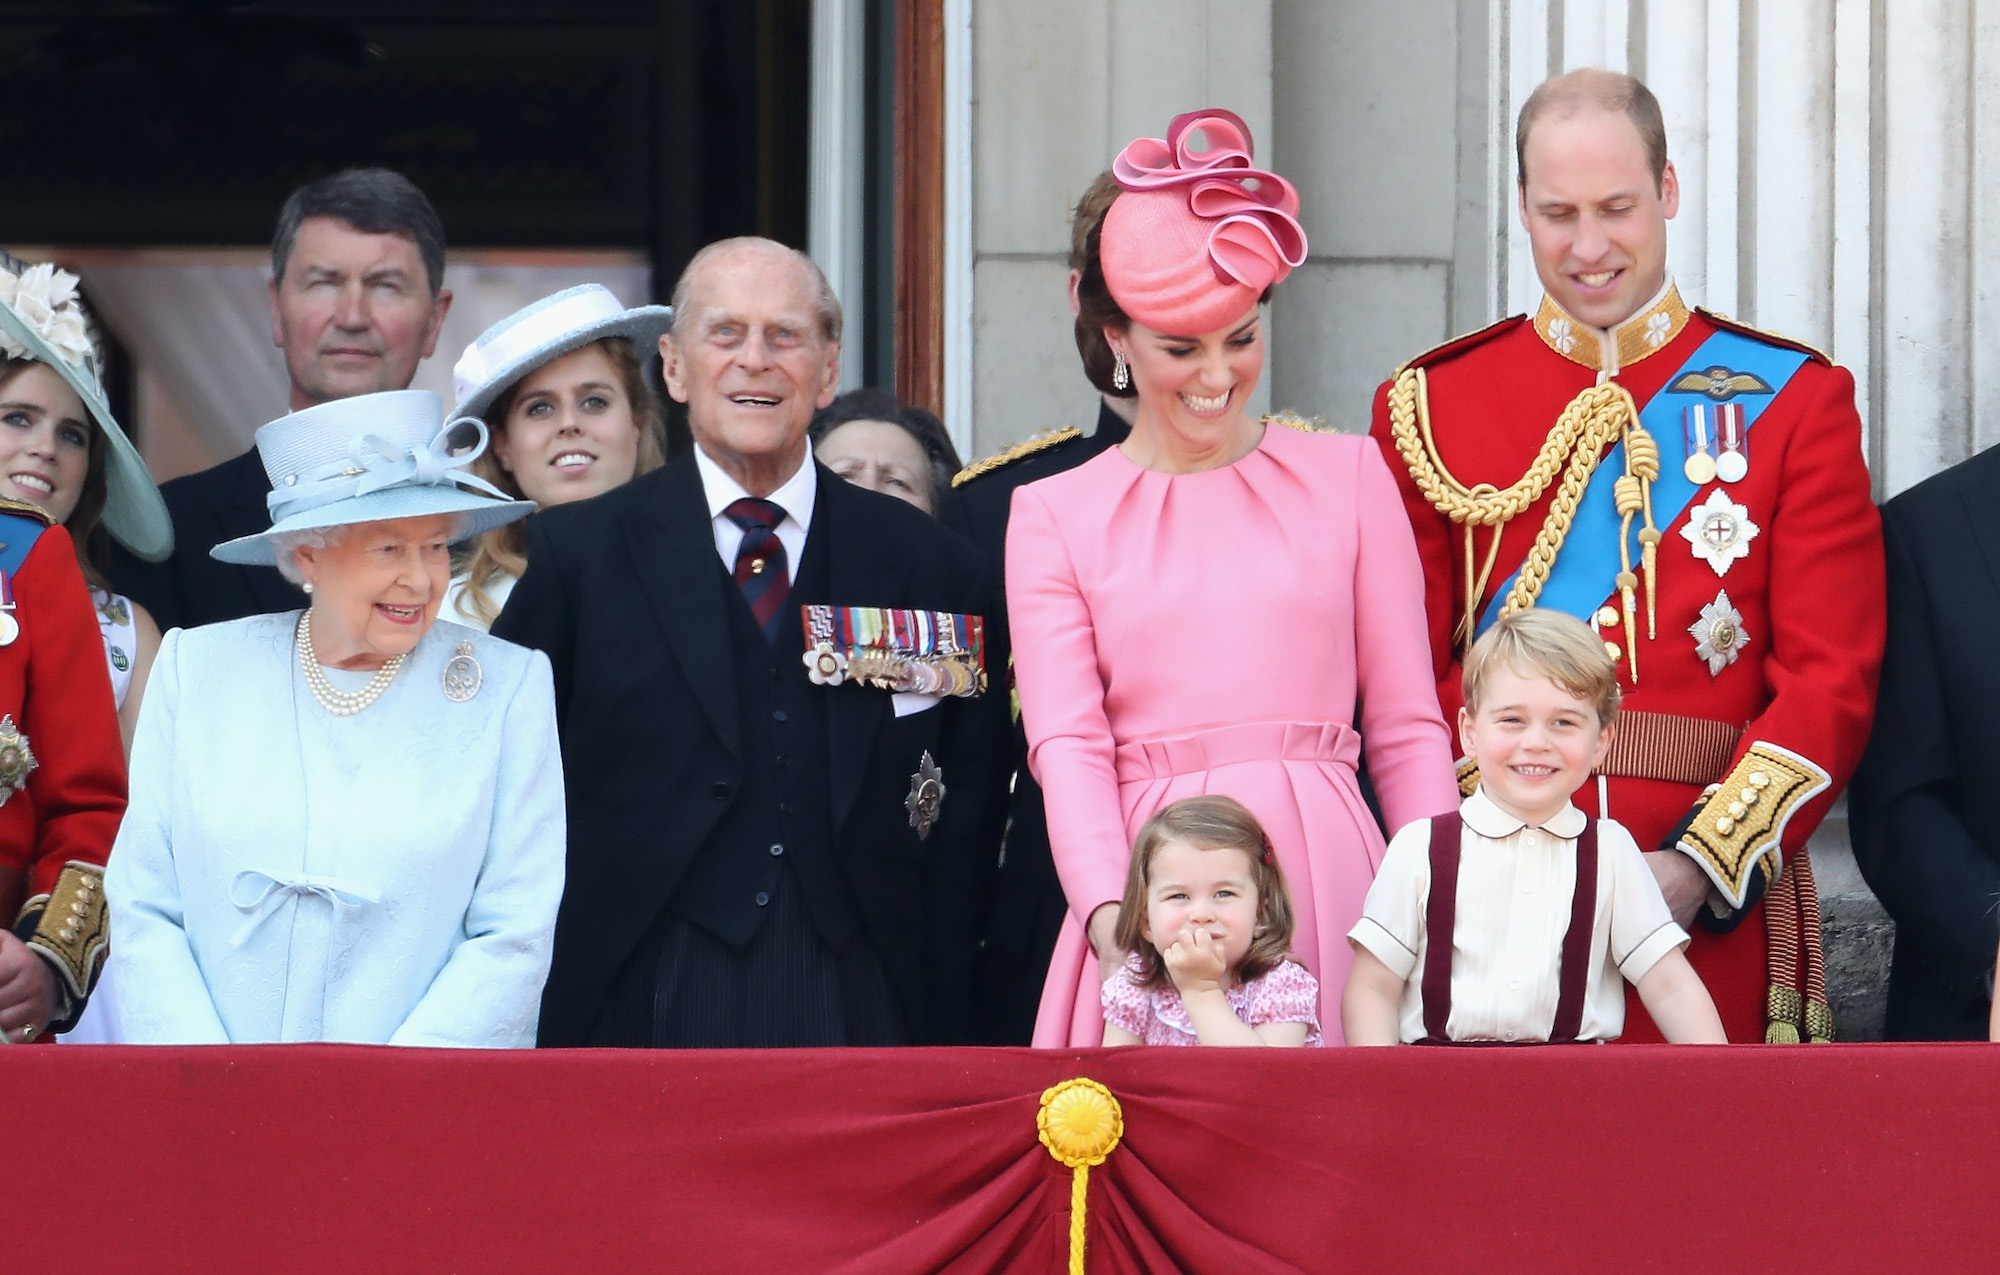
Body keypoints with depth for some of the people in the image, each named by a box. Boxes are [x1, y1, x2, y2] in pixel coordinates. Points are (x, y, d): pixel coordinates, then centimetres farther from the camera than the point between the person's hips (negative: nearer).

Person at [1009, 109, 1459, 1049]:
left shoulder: (1346, 476, 11)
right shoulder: (1053, 517, 9)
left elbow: (1406, 730, 10)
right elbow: (1067, 744, -1)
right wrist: (1109, 912, -18)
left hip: (1328, 878, 0)